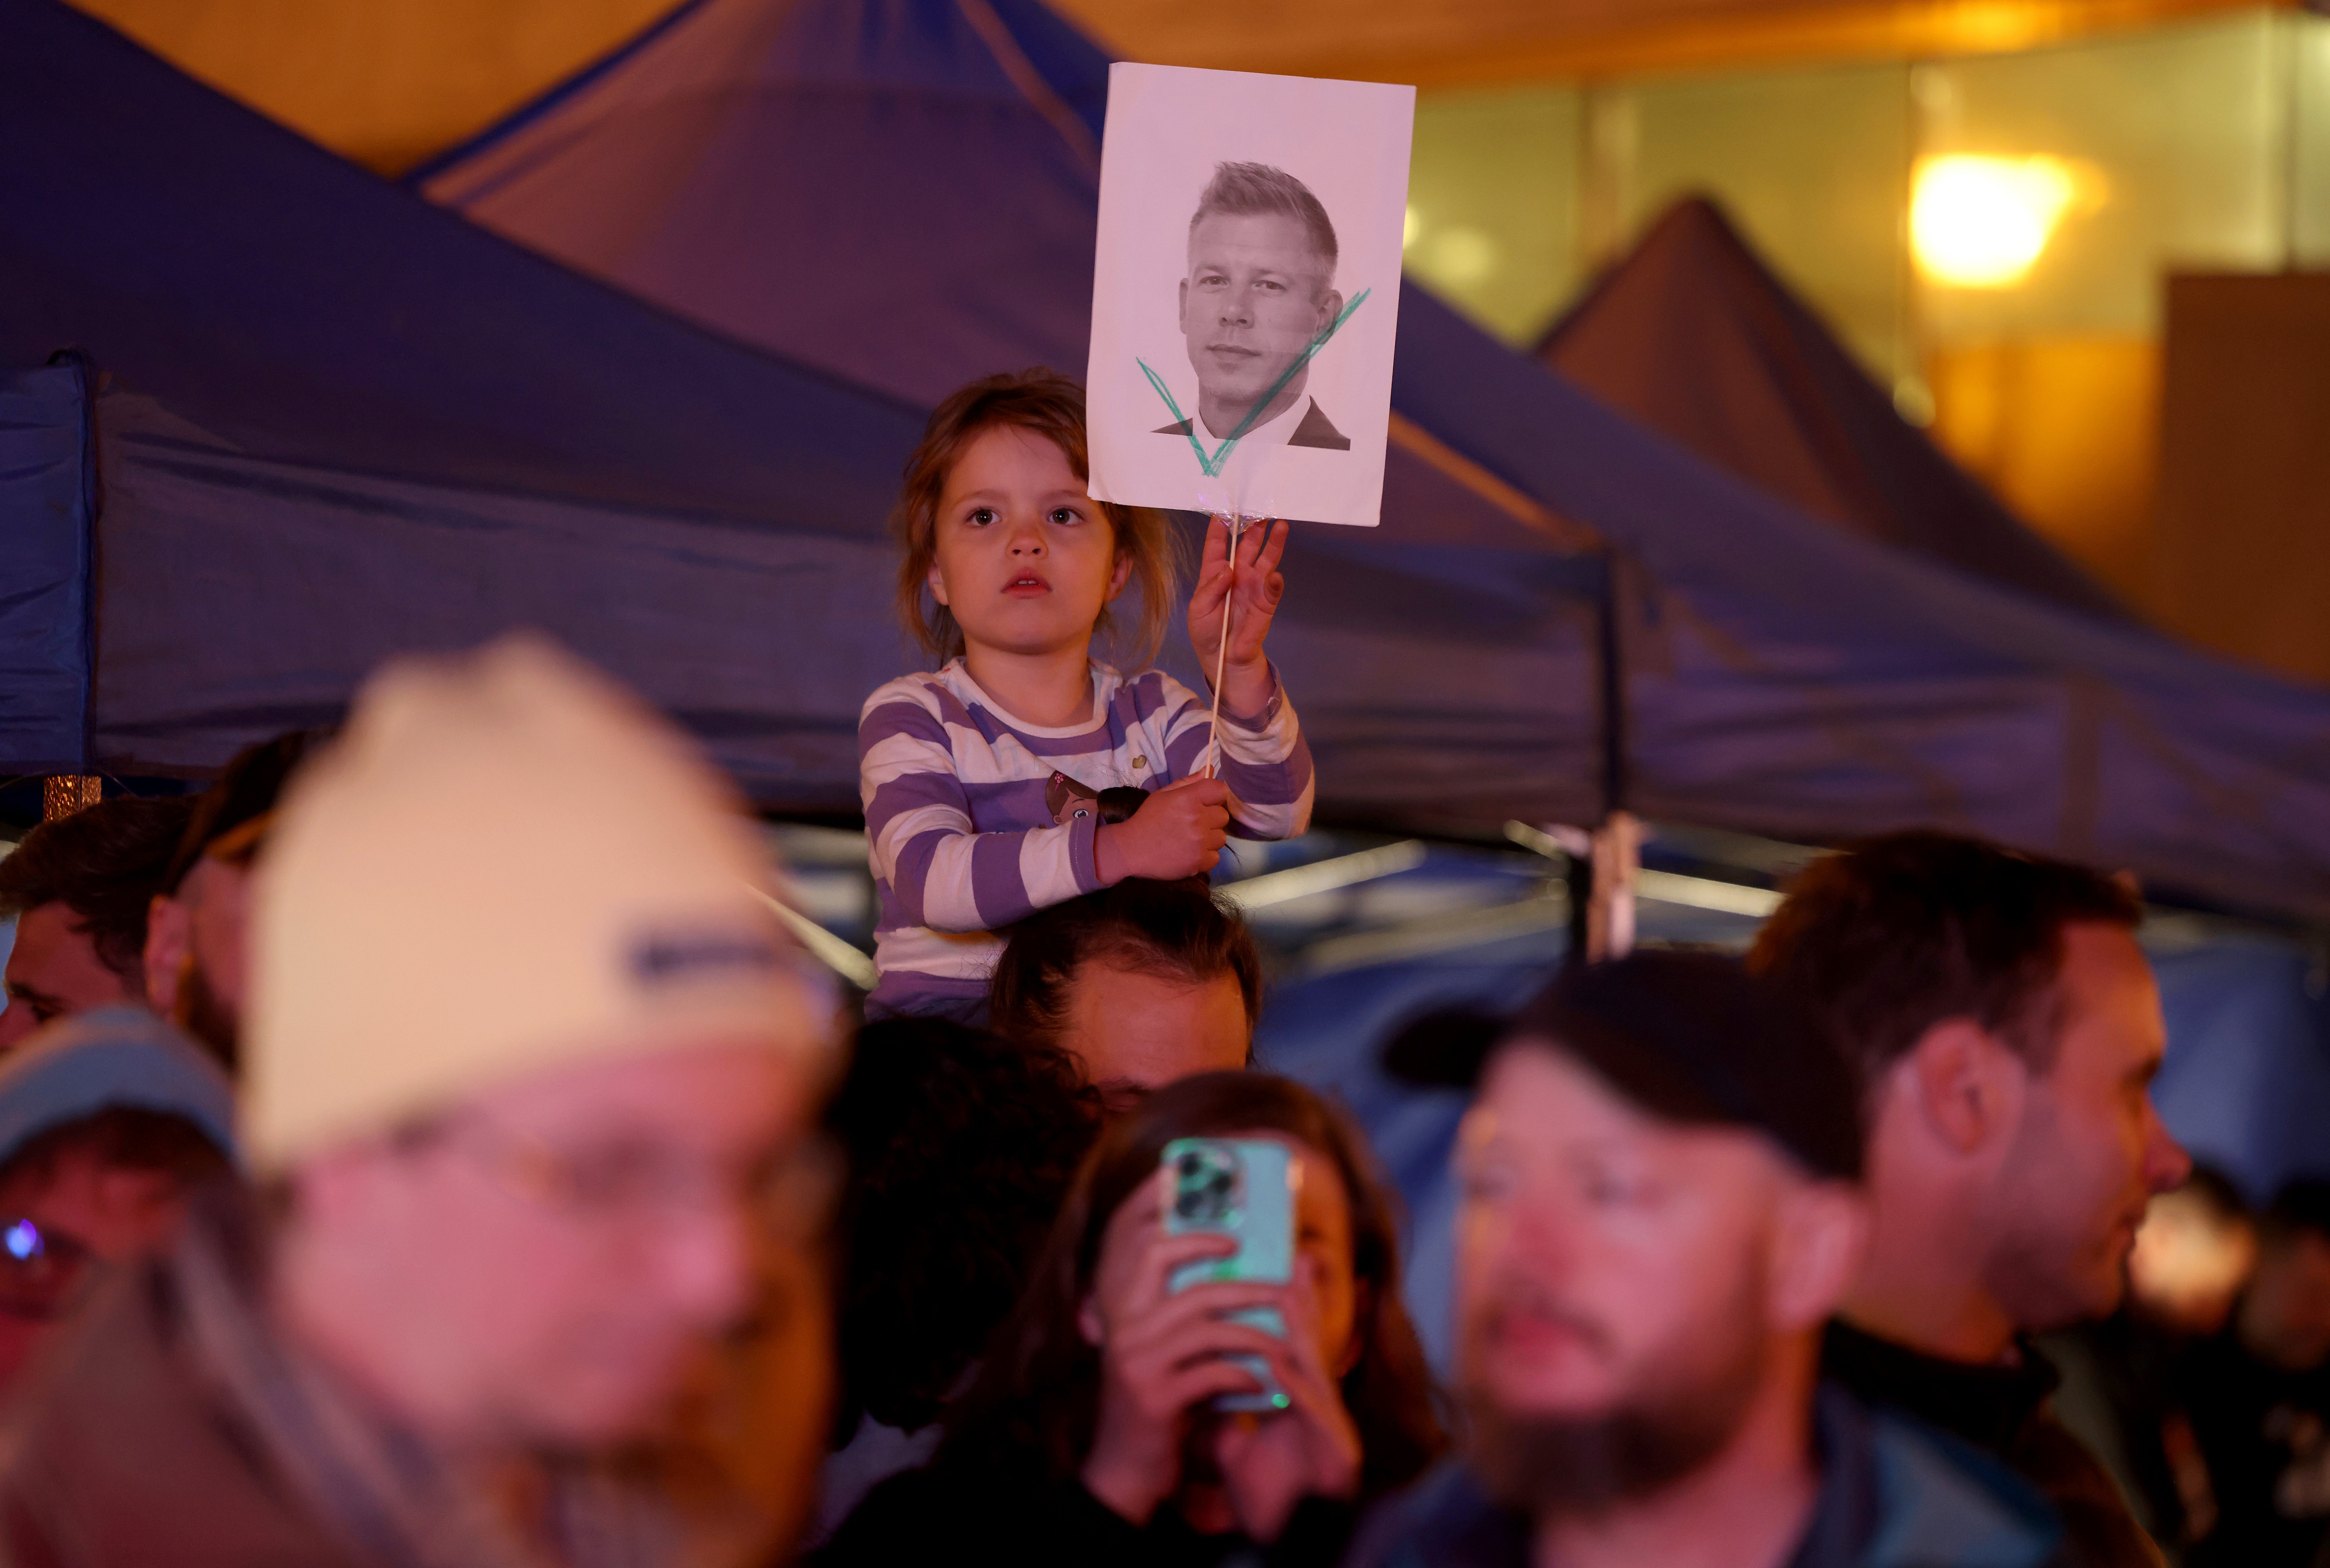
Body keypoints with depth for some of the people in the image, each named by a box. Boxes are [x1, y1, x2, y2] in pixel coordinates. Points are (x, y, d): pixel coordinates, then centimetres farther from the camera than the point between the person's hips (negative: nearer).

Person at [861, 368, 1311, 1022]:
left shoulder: (1153, 714, 12)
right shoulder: (911, 719, -2)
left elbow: (1276, 815, -5)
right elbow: (932, 881, -21)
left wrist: (1237, 670, -20)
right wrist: (1117, 851, -32)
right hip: (951, 1009, -3)